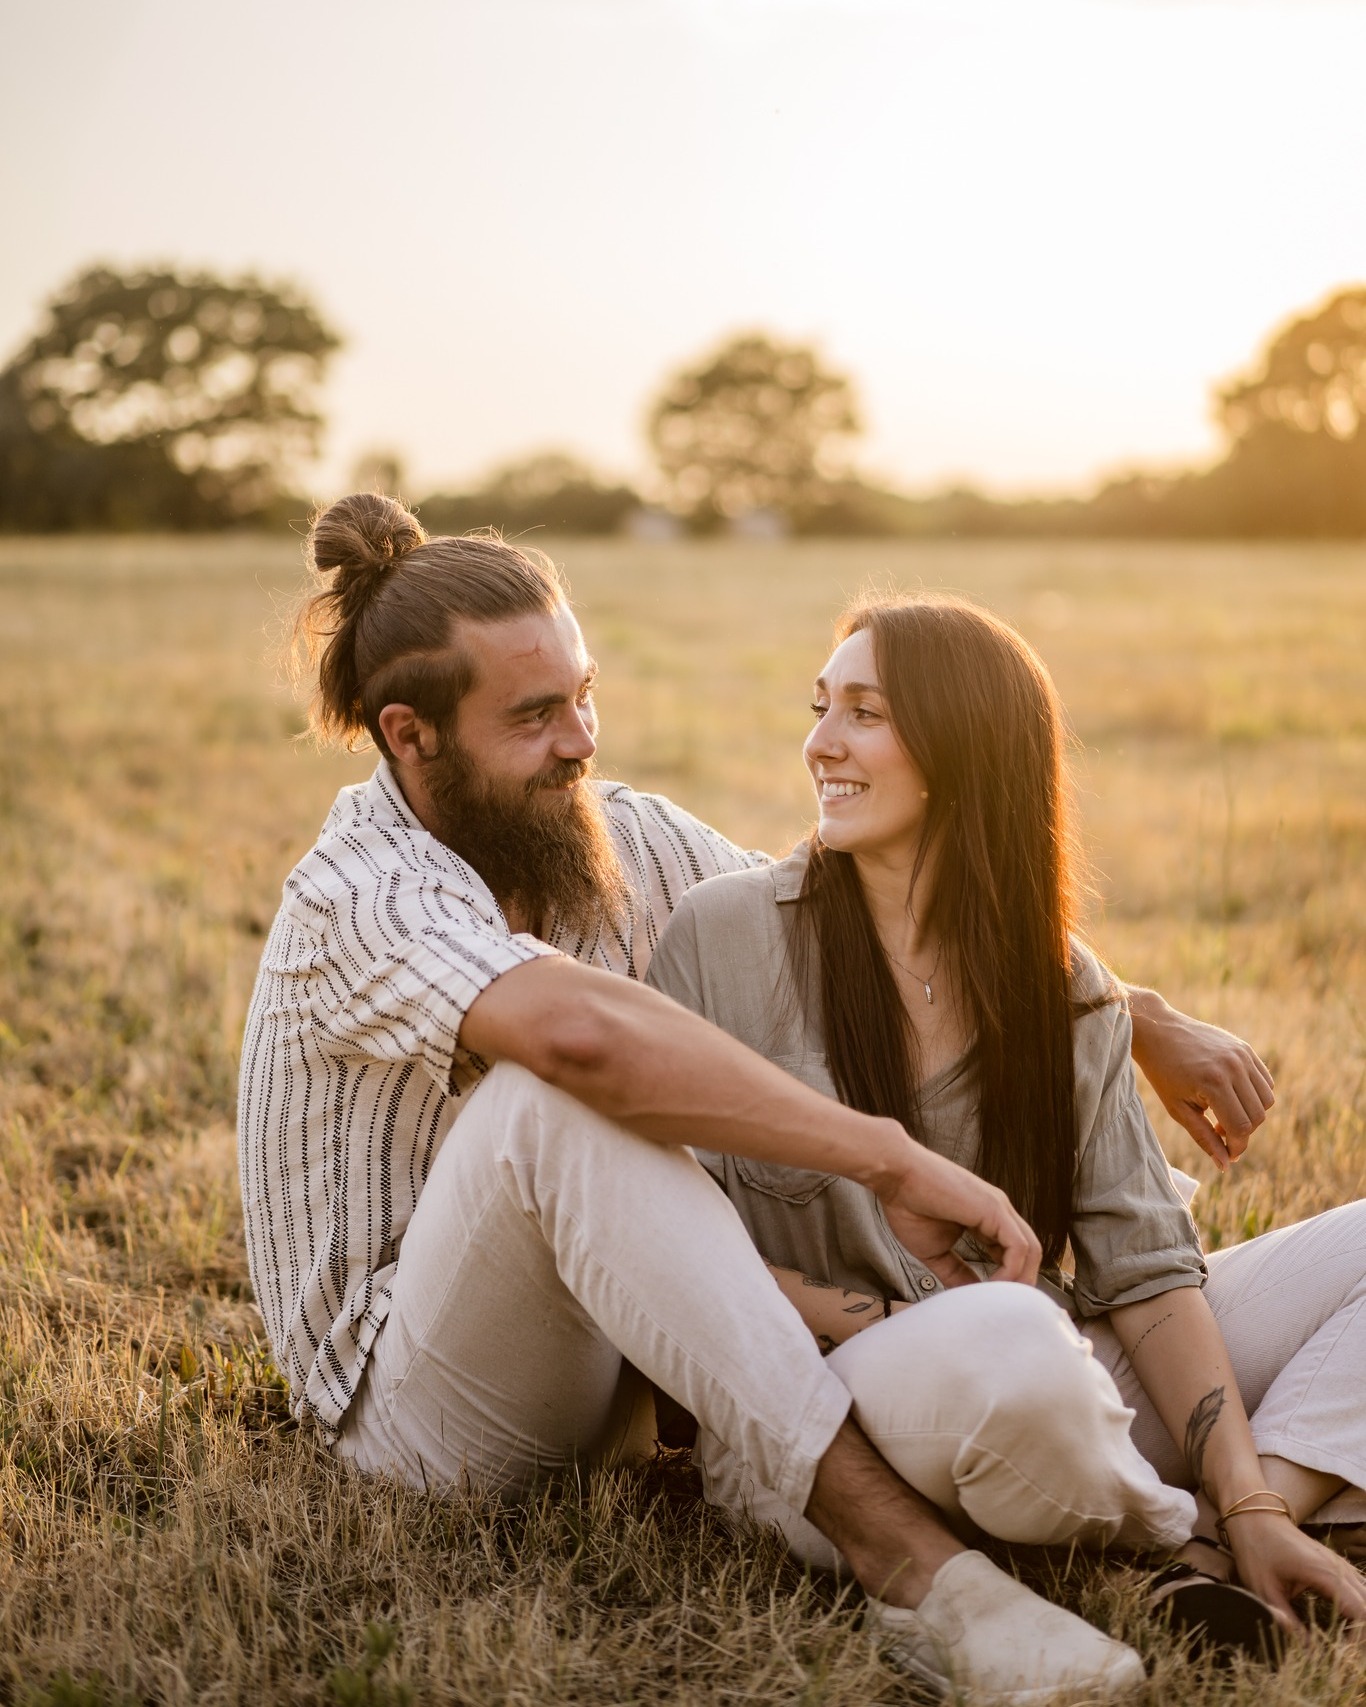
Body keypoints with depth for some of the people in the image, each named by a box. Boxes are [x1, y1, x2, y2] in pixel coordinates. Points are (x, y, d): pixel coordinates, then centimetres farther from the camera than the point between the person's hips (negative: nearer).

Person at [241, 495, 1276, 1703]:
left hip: (617, 1355, 8)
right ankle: (900, 1553, -40)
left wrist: (1143, 1022, -1)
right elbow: (582, 1032, -42)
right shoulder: (356, 900, -22)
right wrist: (894, 1160, -41)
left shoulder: (625, 841, 1)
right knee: (560, 1099, -37)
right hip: (421, 1408, -7)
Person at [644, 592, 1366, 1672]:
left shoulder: (1066, 993, 6)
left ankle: (1232, 1552, -23)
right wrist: (892, 1329, -17)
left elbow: (1144, 1266, -1)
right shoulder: (725, 937, -4)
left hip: (1043, 1402, 5)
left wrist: (1252, 1509, -14)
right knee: (1002, 1336, -38)